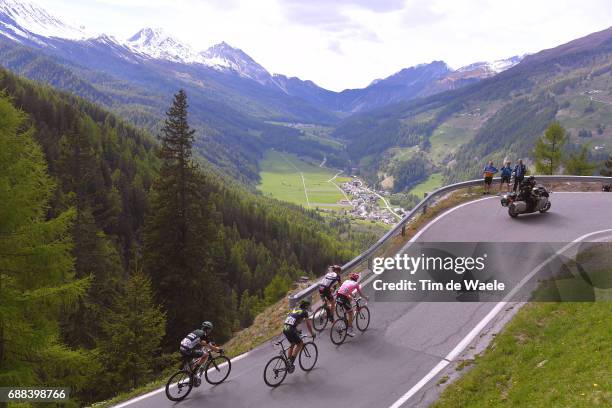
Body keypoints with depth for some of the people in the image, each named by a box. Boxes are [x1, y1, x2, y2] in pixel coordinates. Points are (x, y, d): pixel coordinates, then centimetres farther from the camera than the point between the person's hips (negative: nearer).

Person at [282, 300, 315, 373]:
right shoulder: (304, 312, 4)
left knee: (293, 344, 25)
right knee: (300, 343, 11)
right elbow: (308, 325, 5)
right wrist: (312, 334, 17)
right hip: (290, 330, -7)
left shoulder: (294, 310, 24)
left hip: (285, 329, 7)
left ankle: (288, 363, 26)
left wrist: (297, 330, 45)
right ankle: (291, 363, 5)